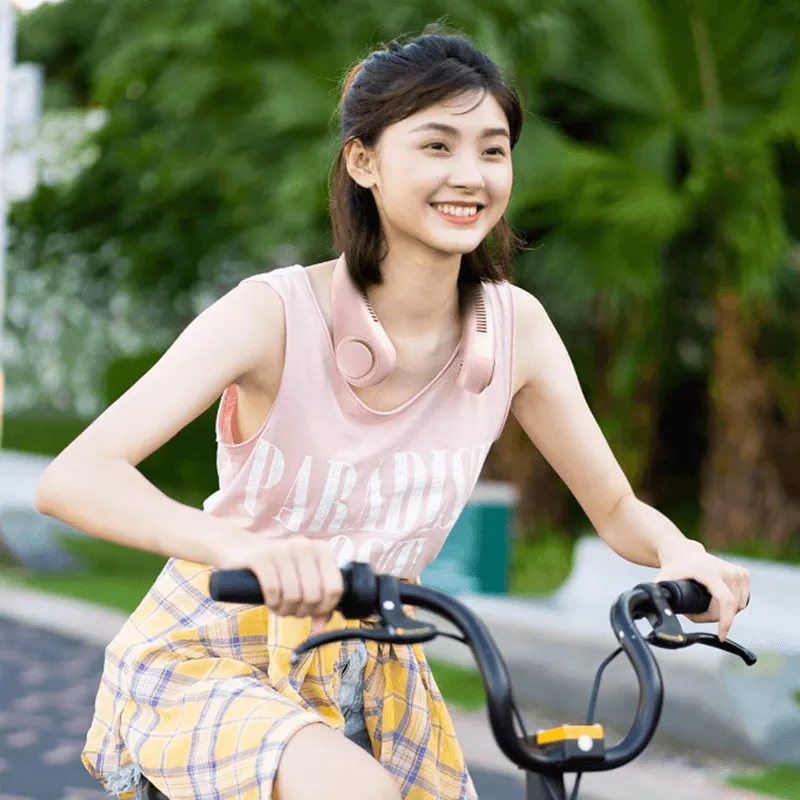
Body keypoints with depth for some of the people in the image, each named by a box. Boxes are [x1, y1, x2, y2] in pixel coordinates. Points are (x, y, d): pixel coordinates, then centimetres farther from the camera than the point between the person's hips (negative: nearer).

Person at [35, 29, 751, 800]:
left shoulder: (515, 327, -10)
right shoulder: (276, 314, -23)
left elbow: (616, 509, 1)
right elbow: (70, 480, -34)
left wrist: (679, 551, -23)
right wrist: (240, 549, -52)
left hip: (367, 675, 5)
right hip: (208, 664, -5)